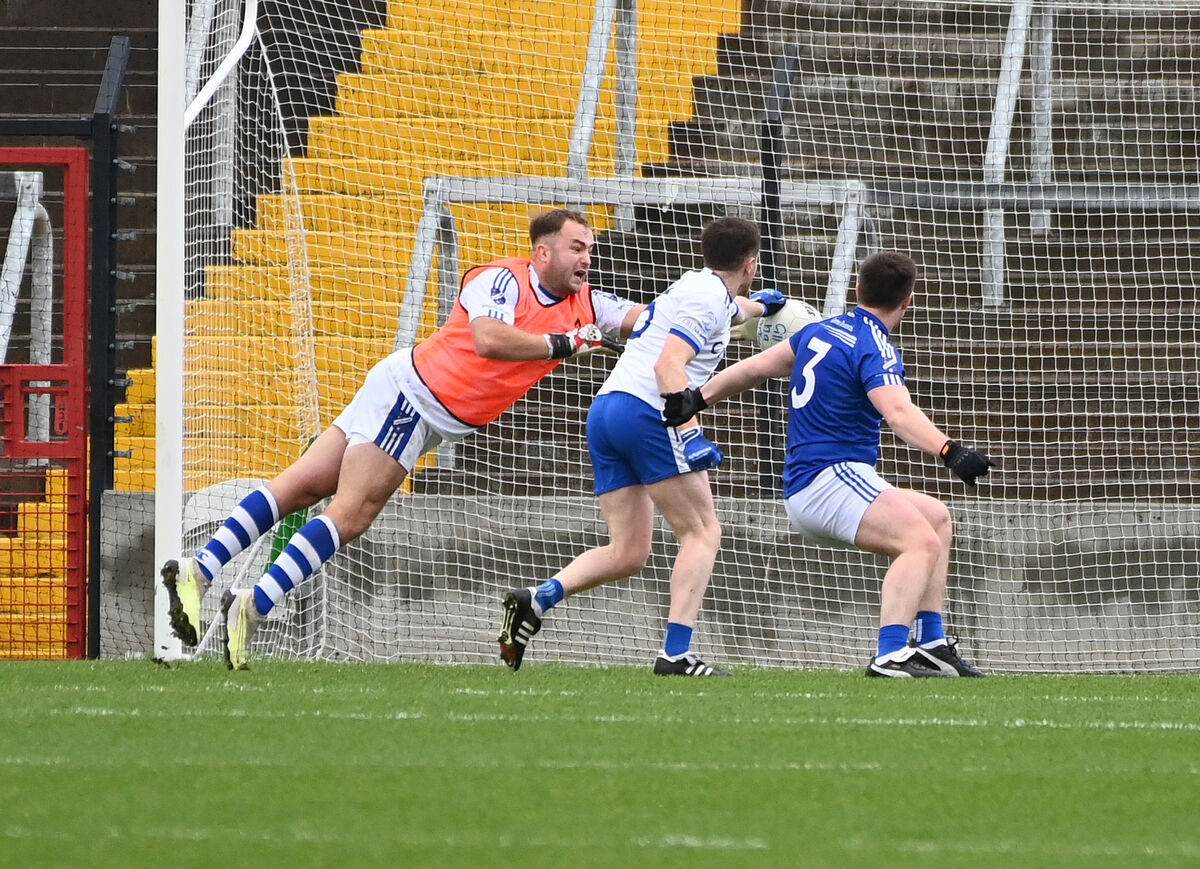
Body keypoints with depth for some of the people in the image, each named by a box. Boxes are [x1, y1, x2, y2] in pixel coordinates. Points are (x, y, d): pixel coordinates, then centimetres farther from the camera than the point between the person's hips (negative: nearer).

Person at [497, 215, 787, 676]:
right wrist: (690, 431, -27)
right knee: (702, 532, -5)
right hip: (646, 411, -9)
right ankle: (676, 652, -16)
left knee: (627, 552, 6)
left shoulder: (698, 286, 24)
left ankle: (536, 600, -12)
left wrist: (756, 306, 71)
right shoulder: (708, 297, -5)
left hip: (606, 410, 9)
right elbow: (668, 365, -18)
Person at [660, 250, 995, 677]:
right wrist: (950, 451, -44)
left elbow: (760, 365, 26)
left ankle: (931, 645, 18)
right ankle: (889, 655, -43)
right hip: (831, 478, -10)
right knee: (922, 540, -28)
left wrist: (698, 397, 34)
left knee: (937, 517, 21)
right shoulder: (874, 349, -12)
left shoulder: (820, 332, 15)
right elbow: (898, 412, -31)